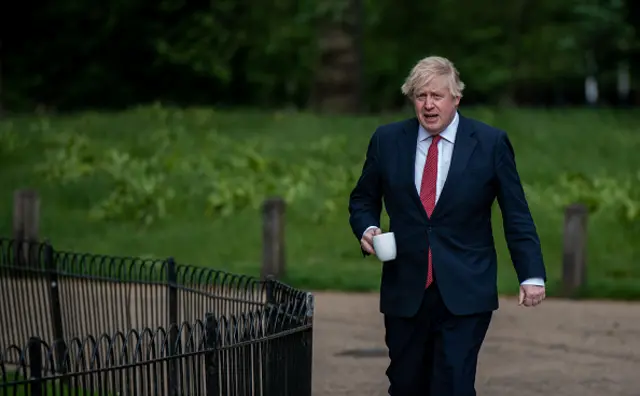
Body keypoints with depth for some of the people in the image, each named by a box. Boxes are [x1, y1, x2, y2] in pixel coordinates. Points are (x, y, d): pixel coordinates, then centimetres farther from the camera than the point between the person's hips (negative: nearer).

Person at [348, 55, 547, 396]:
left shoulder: (491, 143, -1)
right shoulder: (387, 140, 6)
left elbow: (516, 216, 1)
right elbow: (363, 199, 17)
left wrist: (531, 275, -7)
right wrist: (367, 229, -4)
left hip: (465, 294, -3)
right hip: (405, 290, 3)